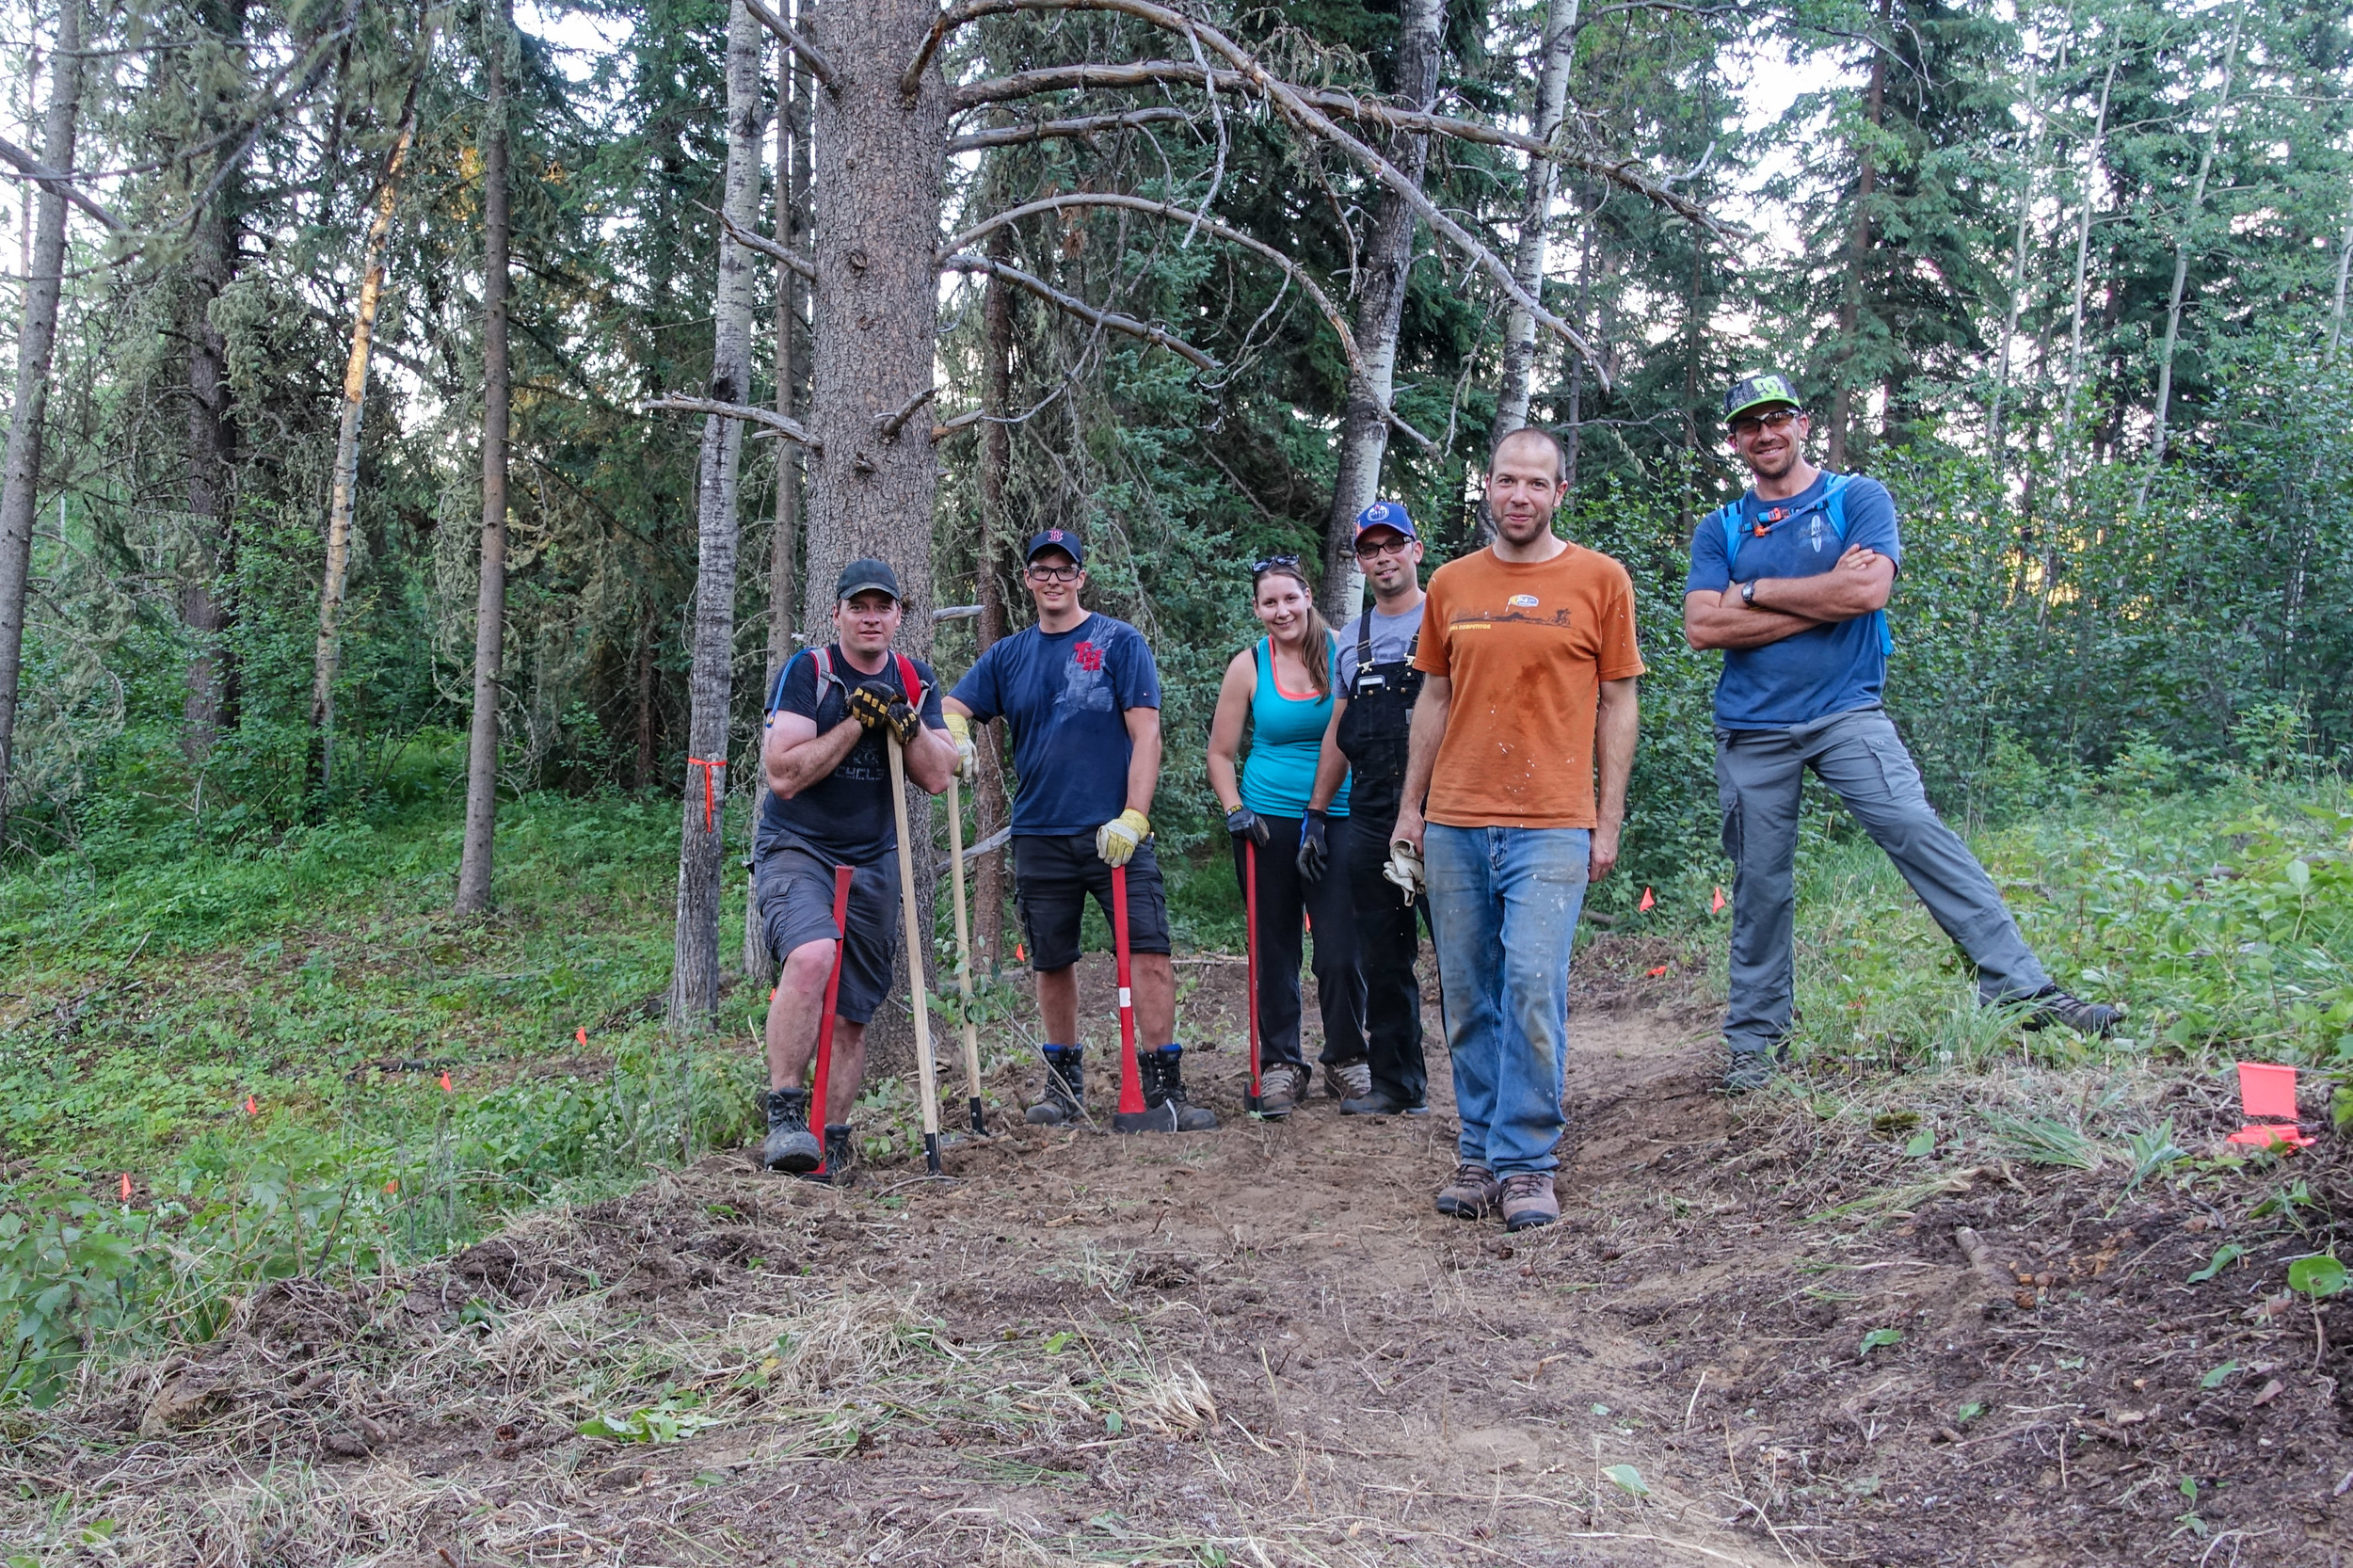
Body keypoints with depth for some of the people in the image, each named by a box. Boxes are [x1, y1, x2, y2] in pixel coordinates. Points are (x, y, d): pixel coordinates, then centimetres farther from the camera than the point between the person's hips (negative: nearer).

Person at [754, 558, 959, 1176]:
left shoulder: (915, 680, 6)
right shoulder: (807, 671, -9)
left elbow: (937, 777, -1)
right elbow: (783, 775, -17)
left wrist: (906, 722, -18)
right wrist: (857, 720, -19)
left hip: (874, 864, 5)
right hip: (795, 851, -5)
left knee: (851, 1016, 6)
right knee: (812, 957, -33)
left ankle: (832, 1140, 20)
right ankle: (784, 1115, -24)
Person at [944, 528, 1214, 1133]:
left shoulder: (1119, 642, 1)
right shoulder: (1008, 655, 12)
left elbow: (1146, 733, -5)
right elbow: (950, 709, 10)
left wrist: (1132, 817, -14)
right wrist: (953, 736, -15)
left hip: (1115, 831, -3)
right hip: (1040, 834, 3)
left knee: (1148, 951, -13)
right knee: (1052, 963, 10)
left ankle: (1163, 1087, -8)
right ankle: (1064, 1083, 25)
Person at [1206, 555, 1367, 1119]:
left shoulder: (1341, 653, 0)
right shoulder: (1249, 666, 2)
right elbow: (1220, 753, 9)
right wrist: (1235, 811, -6)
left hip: (1337, 819, 0)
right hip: (1268, 822, 1)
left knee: (1342, 949, -2)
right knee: (1274, 951, 6)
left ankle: (1346, 1060, 16)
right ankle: (1280, 1065, 18)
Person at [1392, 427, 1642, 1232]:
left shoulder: (1600, 579, 3)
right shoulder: (1450, 584, 11)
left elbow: (1617, 704, 4)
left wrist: (1609, 820, 0)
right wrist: (1410, 808, 13)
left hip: (1552, 824, -3)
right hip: (1453, 823, 3)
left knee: (1533, 985, -12)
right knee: (1469, 999, 7)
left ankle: (1527, 1164, -2)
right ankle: (1479, 1154, 16)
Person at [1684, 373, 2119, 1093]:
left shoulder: (1858, 498, 5)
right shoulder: (1718, 530, 11)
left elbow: (1868, 589, -13)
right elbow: (1703, 626, -5)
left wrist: (1754, 590, -5)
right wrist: (1823, 598, -8)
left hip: (1846, 713, -2)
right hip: (1751, 730, 2)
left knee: (1918, 832, -17)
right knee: (1759, 886, 5)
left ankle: (2021, 986, -16)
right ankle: (1754, 1040, 15)